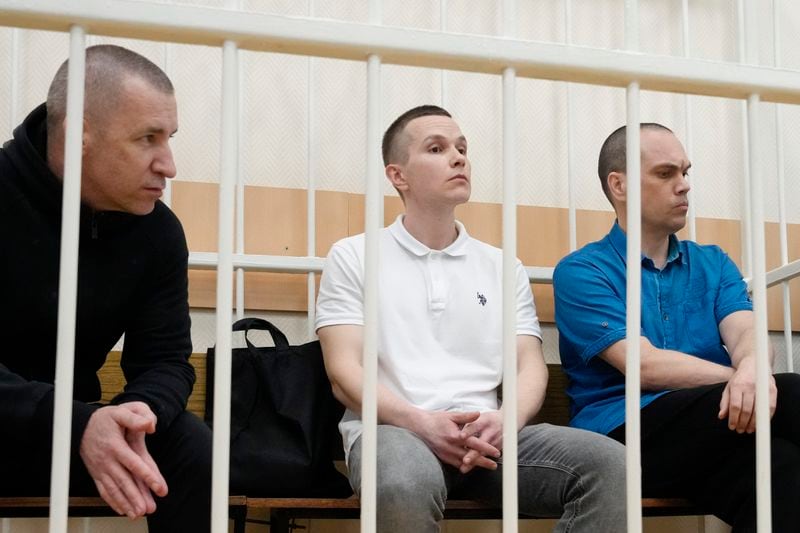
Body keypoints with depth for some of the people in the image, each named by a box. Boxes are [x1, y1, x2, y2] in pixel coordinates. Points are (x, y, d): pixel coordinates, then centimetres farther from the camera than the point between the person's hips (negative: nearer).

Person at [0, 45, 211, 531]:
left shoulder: (158, 231, -5)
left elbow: (165, 360, -5)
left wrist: (131, 418, -30)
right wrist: (77, 425, -39)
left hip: (70, 428, 4)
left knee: (191, 447, -20)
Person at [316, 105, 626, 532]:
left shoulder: (502, 267, 21)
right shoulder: (353, 257, 10)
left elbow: (530, 366, 12)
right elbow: (345, 373, 0)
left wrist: (504, 420, -13)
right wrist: (421, 422, -18)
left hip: (484, 432, 4)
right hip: (393, 429, -3)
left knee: (608, 462, -25)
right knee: (408, 483, -41)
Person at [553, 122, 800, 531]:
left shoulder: (713, 264, 21)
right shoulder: (581, 272, 4)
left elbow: (745, 334, -1)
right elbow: (645, 366, -10)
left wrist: (752, 368, -26)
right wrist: (745, 379, -14)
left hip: (714, 436, 5)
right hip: (621, 435, -4)